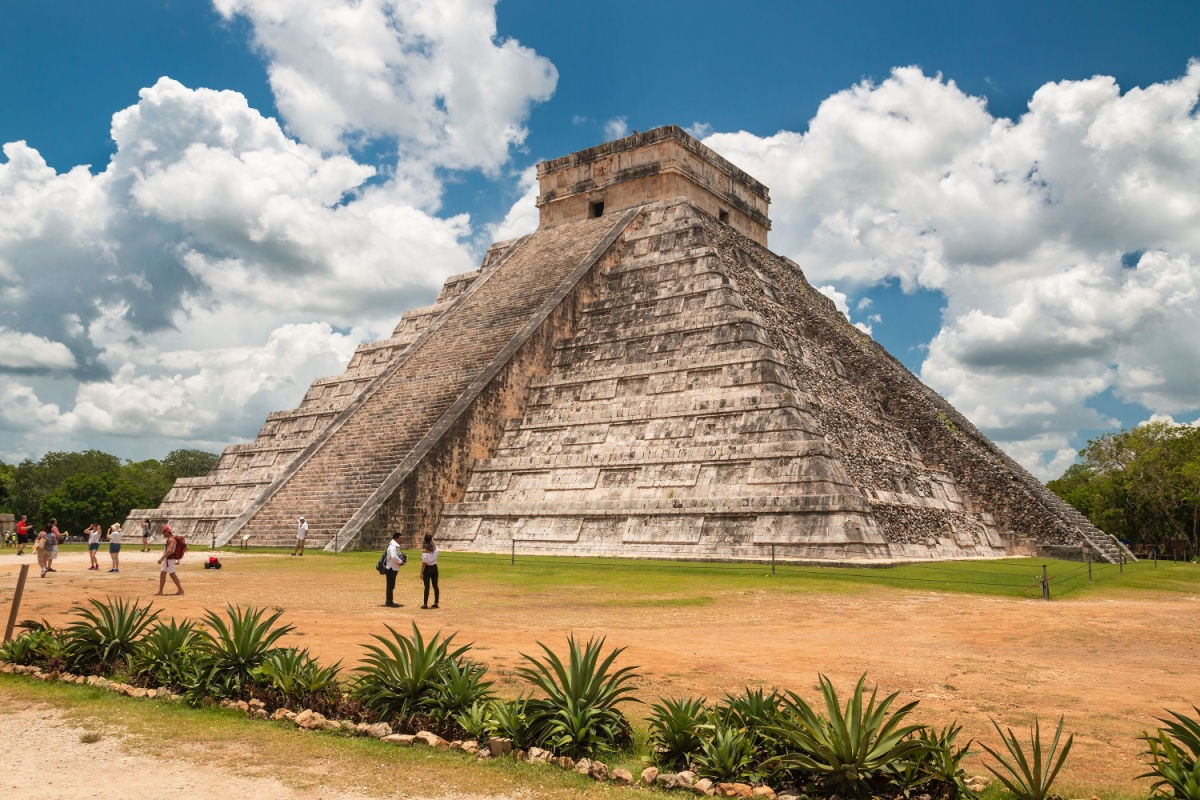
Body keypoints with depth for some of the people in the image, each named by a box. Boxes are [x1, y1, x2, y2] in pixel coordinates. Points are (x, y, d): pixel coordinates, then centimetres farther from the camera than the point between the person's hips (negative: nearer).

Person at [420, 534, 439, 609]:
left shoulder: (424, 550, -17)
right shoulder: (435, 547, -6)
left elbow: (424, 563, -15)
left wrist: (421, 573, -8)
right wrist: (432, 540, 7)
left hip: (427, 569, -4)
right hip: (434, 567, 4)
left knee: (427, 587, 2)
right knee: (435, 586, 10)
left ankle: (425, 604, 7)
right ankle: (435, 603, 16)